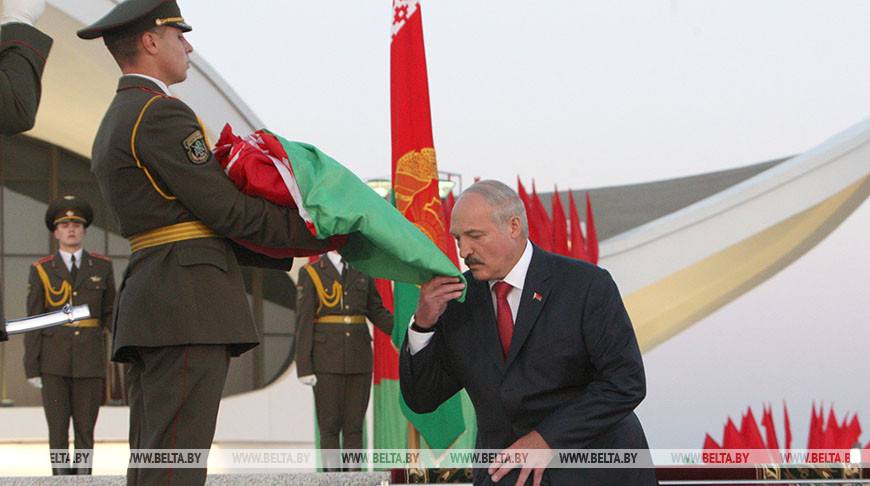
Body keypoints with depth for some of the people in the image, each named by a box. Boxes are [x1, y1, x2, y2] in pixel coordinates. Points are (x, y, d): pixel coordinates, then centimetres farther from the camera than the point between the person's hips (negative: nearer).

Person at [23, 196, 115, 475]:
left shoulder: (102, 267, 4)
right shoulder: (41, 271, 0)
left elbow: (109, 314, 9)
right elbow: (34, 323, 0)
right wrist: (31, 369, -5)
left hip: (89, 360, 1)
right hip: (53, 361, -1)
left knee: (85, 429, 1)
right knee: (58, 429, -3)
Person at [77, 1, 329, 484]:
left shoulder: (115, 126, 23)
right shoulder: (161, 113, -8)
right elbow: (224, 209, -11)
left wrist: (286, 252, 18)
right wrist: (314, 233, 1)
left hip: (147, 304, 10)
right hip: (188, 303, -10)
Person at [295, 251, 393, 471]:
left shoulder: (363, 273, 10)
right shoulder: (310, 273, -2)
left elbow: (377, 312, 15)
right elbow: (303, 322, -6)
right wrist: (304, 368, -11)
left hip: (359, 359, 4)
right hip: (327, 360, -4)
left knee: (354, 426, 3)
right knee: (330, 427, -3)